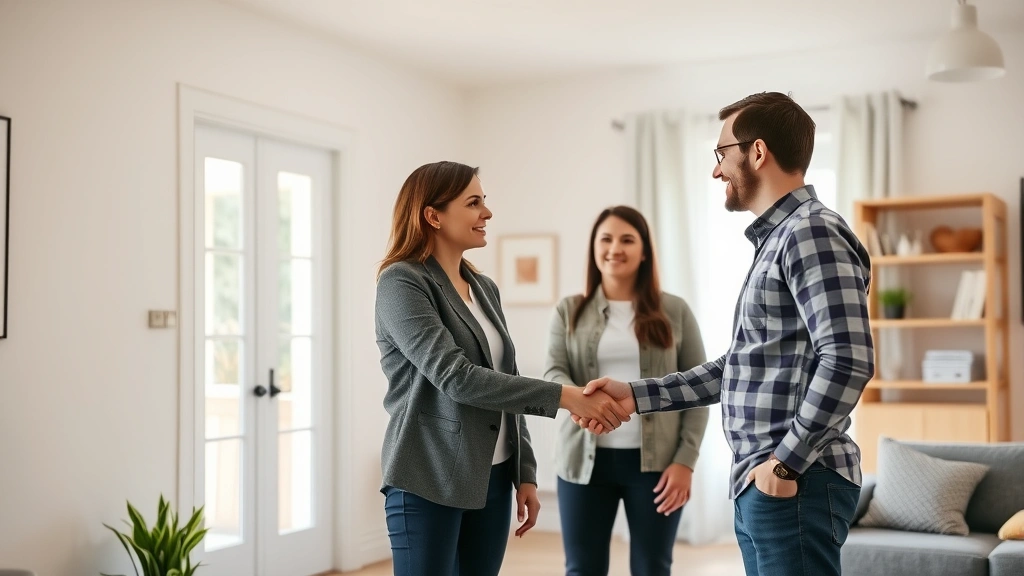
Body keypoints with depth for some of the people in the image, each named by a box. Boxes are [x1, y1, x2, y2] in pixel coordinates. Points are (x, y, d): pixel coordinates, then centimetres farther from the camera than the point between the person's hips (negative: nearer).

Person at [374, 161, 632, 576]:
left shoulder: (484, 288, 12)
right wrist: (563, 396, -23)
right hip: (429, 483, -7)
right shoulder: (401, 282, -11)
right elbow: (455, 377, -21)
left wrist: (525, 474, 9)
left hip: (492, 479, 7)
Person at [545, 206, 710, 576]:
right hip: (585, 459, 1)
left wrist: (686, 460, -6)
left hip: (655, 460, -1)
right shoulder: (569, 311, 8)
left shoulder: (674, 311, 5)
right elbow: (553, 372, -3)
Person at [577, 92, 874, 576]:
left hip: (795, 484, -10)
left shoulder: (811, 232, -13)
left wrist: (786, 462, -19)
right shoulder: (778, 239, 18)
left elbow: (848, 361, -23)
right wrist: (636, 395, 15)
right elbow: (740, 368, 20)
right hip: (760, 485, 10)